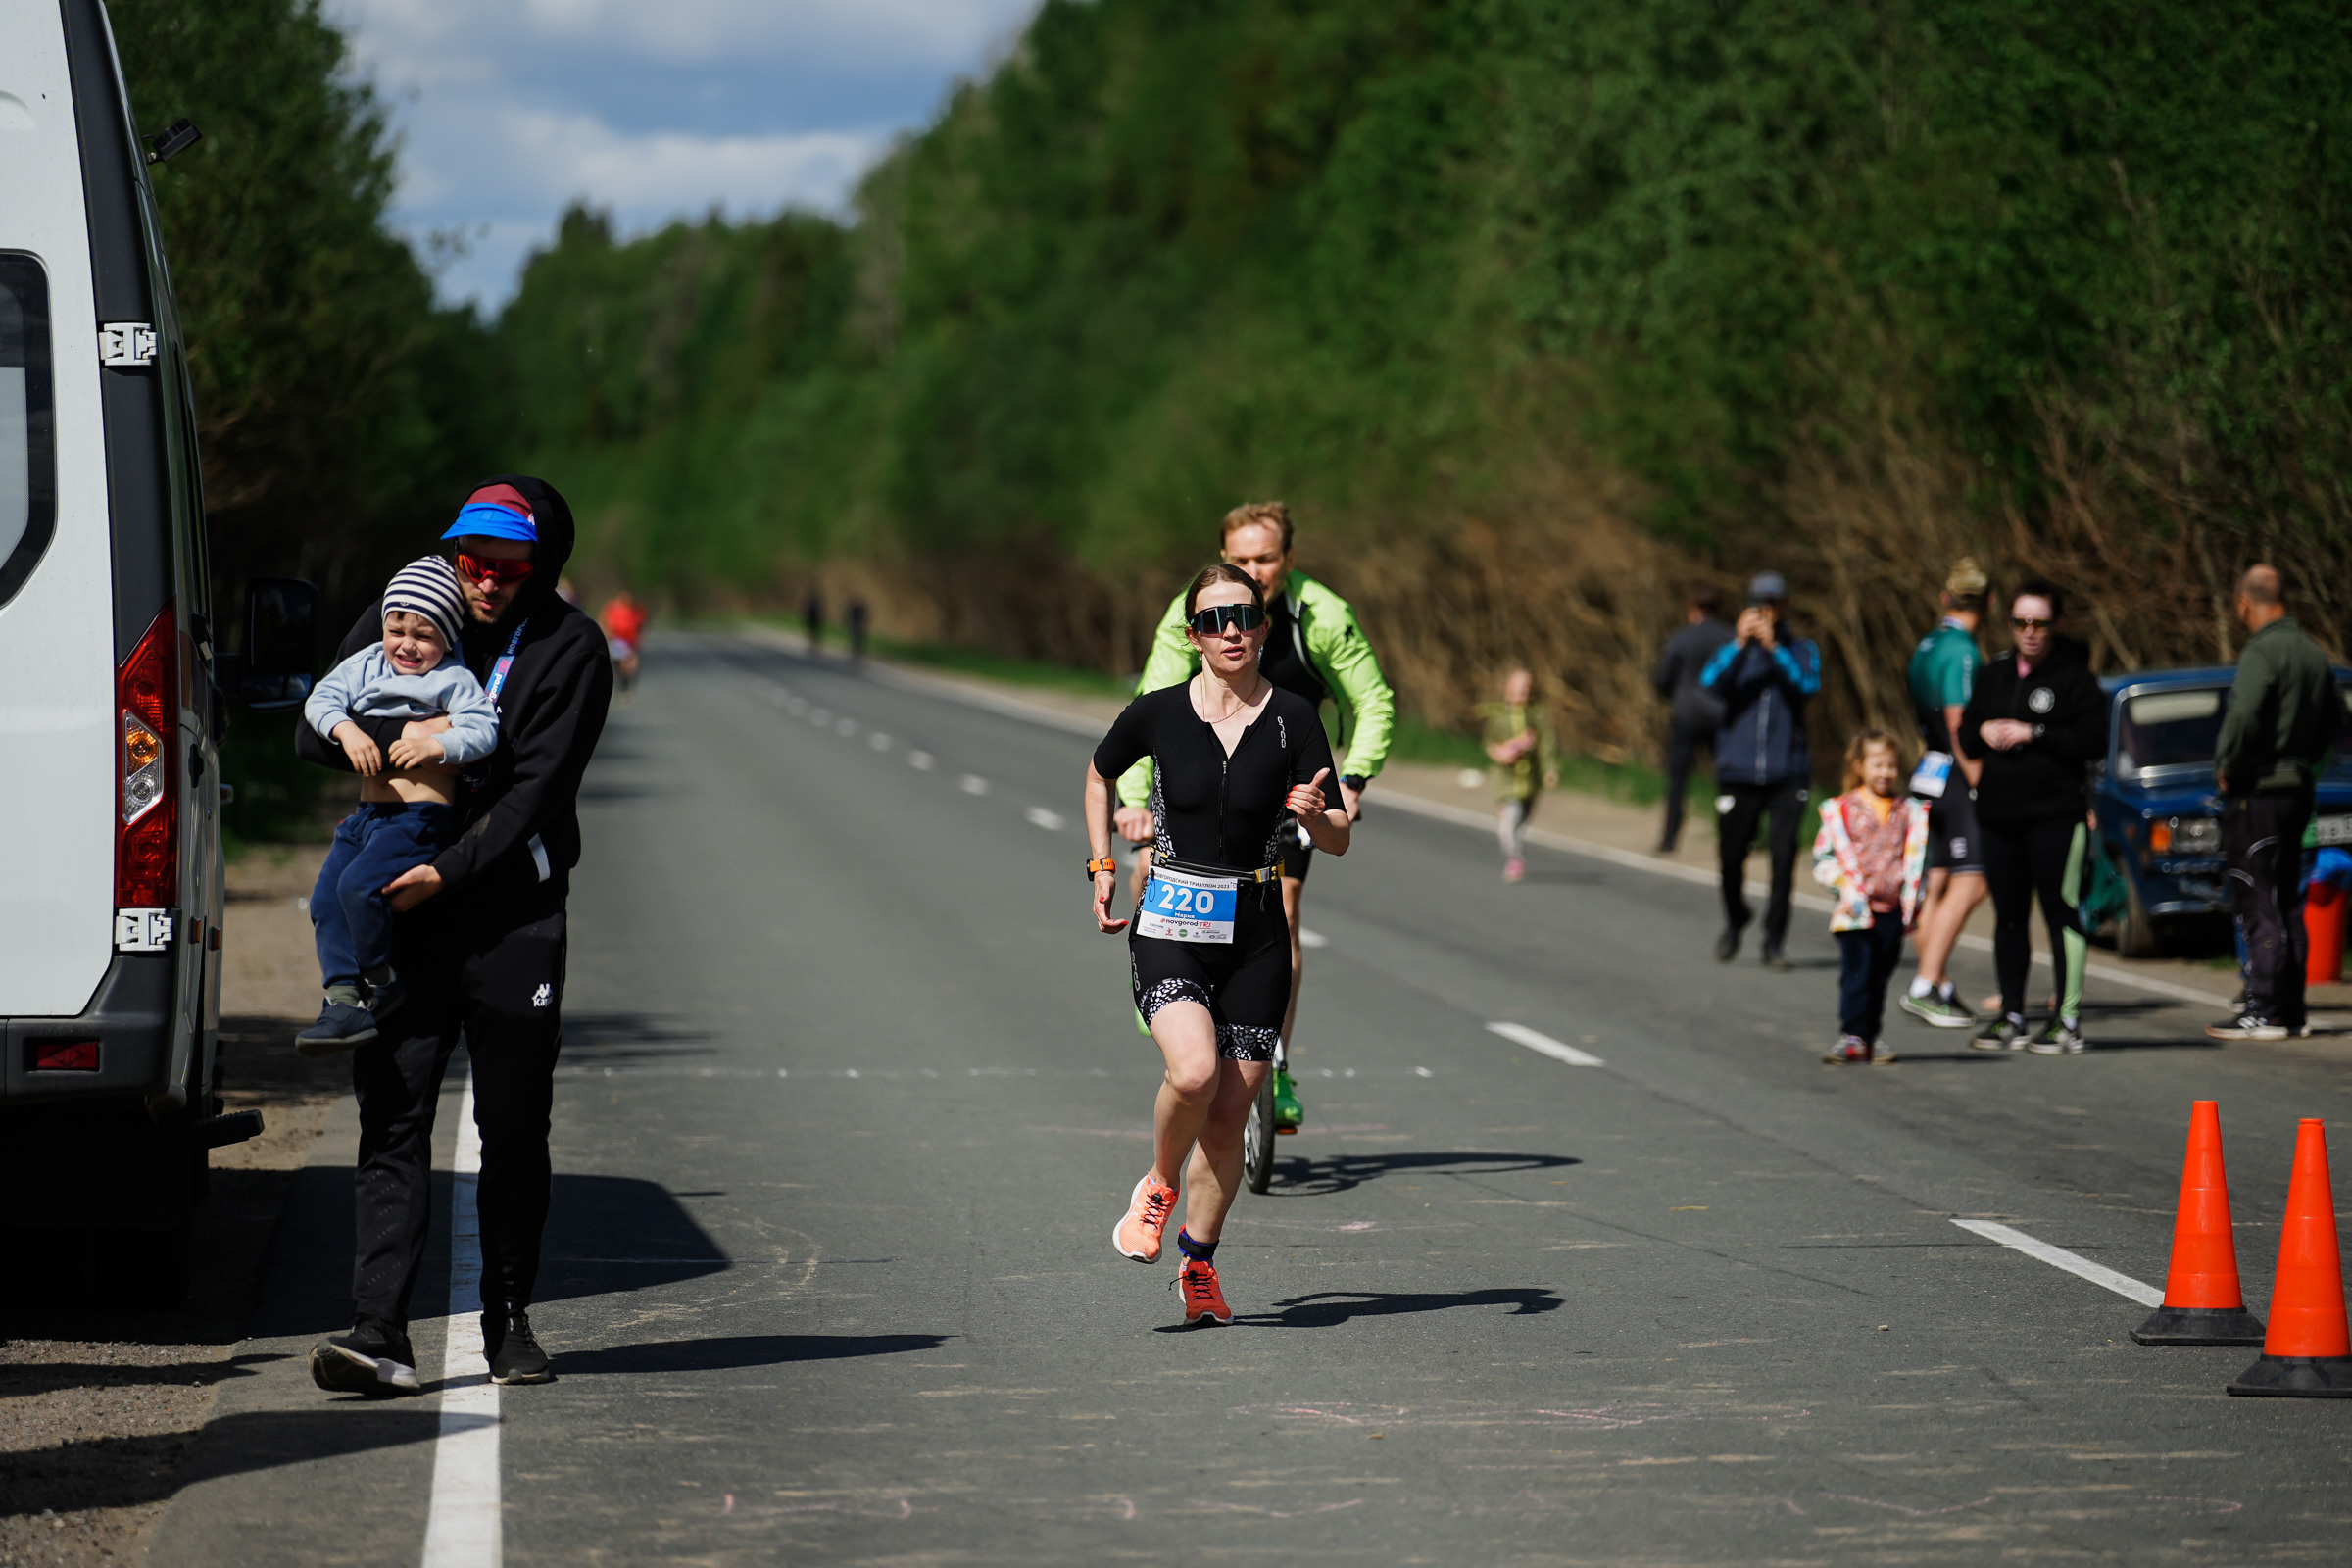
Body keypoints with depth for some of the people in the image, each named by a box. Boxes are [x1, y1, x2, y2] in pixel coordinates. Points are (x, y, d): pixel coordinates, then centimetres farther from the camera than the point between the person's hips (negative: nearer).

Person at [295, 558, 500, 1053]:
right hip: (367, 812, 7)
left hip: (421, 817, -7)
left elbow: (483, 729, -12)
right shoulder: (367, 665, 12)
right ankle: (344, 998, -4)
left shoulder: (454, 681, -3)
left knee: (358, 885, -24)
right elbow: (322, 698, 4)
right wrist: (347, 731, -15)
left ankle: (380, 982, -5)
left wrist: (436, 746, -27)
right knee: (325, 900, -4)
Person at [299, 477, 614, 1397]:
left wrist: (451, 872, -18)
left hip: (514, 916, -2)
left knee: (514, 1129, 6)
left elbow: (537, 789, -10)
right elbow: (314, 732, 10)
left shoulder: (570, 649, -2)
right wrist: (397, 734, -11)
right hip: (402, 911, 2)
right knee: (392, 1120, -7)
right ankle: (379, 1335, -13)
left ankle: (509, 1320, 20)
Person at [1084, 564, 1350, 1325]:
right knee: (1193, 1071, -25)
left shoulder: (1292, 719, -4)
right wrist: (1102, 868, 11)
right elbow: (1099, 775, 18)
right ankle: (1158, 1185, 4)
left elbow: (1338, 841, -3)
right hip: (1170, 925, -1)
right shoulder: (1157, 714, -3)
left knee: (1230, 1112, 2)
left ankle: (1198, 1264, 21)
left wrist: (1316, 815, -25)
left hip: (1255, 932, 1)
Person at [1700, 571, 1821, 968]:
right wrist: (1740, 645, -20)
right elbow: (1710, 683, -10)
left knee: (1784, 855, -9)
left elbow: (1808, 686, -12)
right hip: (1738, 769, 1)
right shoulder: (1732, 649, 8)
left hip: (1787, 772, -1)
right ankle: (1735, 920, 32)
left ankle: (1775, 941, 0)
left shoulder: (1802, 650, 7)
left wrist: (1774, 648, -19)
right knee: (1732, 856, 3)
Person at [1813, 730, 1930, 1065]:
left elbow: (1917, 859, 14)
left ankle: (1871, 1036, 15)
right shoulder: (1841, 810, 0)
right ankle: (1852, 1036, -5)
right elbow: (1824, 858, 1)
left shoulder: (1911, 811, 10)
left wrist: (1912, 901, 7)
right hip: (1857, 911, -3)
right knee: (1856, 973, -8)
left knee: (1880, 976, 9)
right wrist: (1848, 890, -10)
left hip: (1893, 911, 3)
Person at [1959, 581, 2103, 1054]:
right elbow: (1965, 736, 19)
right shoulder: (1994, 675, 15)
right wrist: (1984, 732, -3)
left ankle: (2068, 1020, -4)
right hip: (1998, 815, 6)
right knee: (2008, 916, 10)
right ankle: (2011, 1017, 17)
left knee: (2061, 911, -6)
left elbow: (2093, 742, -12)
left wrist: (2033, 734, -15)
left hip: (2056, 815, -6)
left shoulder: (2075, 677, -3)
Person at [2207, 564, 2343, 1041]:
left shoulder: (2262, 652, -15)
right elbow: (2335, 718, 23)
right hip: (2300, 787, 9)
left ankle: (2265, 1012, -8)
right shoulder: (2313, 652, 12)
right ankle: (2291, 1009, 17)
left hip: (2258, 790, -9)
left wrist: (2225, 765, -13)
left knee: (2256, 903, -6)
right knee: (2287, 902, 14)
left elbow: (2244, 715, -28)